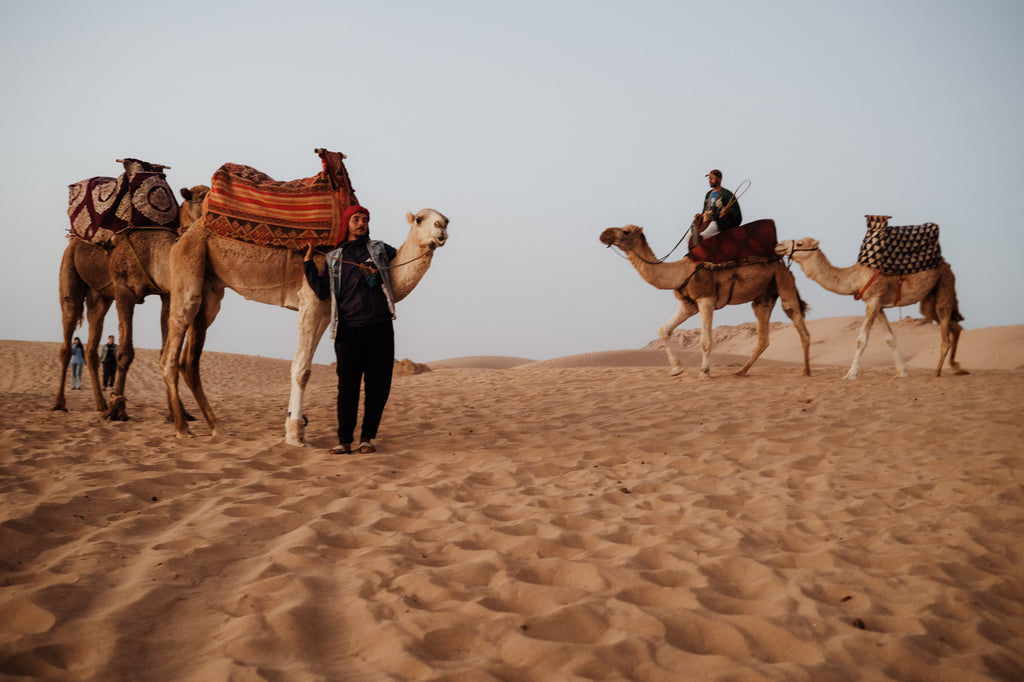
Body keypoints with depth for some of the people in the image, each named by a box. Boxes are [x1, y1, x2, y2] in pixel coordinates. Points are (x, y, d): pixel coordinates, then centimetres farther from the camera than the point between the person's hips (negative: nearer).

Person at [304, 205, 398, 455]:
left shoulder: (380, 250, 16)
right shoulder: (334, 258, 15)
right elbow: (322, 292, 8)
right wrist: (308, 264, 2)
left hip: (380, 327, 1)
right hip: (349, 329, -1)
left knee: (378, 385, 0)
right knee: (347, 385, -4)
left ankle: (367, 437, 12)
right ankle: (344, 440, 5)